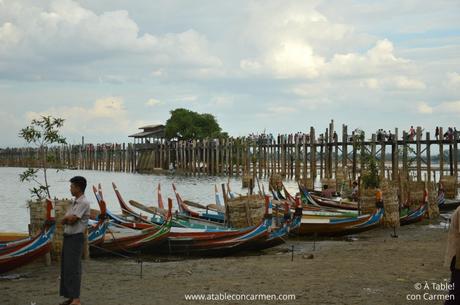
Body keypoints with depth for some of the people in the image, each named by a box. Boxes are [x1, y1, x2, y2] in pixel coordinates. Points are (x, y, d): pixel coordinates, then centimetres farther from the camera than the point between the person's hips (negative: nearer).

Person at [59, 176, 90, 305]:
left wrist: (67, 217, 2)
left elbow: (71, 220, -18)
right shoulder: (74, 203, 15)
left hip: (75, 238, -9)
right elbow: (63, 221, 12)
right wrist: (69, 218, -8)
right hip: (68, 237, 9)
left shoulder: (84, 203, -14)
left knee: (73, 268, -10)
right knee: (65, 268, 11)